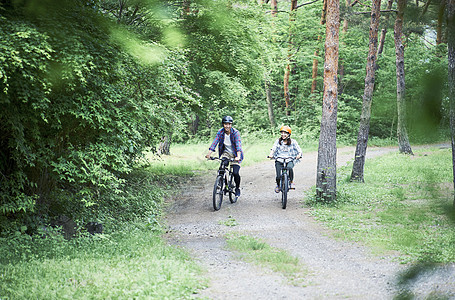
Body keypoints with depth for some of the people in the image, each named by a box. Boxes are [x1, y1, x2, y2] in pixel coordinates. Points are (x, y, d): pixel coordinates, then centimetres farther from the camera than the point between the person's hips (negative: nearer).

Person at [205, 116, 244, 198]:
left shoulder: (235, 133, -21)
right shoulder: (220, 132, -11)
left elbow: (238, 145, -33)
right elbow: (215, 142, -20)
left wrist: (238, 156, -48)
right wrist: (209, 154, -33)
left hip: (235, 154, -3)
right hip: (226, 153, 3)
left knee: (235, 173, -15)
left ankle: (237, 188, 13)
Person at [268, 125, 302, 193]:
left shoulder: (293, 142, 3)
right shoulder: (278, 141, 6)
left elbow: (299, 150, -1)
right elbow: (273, 148, -3)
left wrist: (299, 154, -23)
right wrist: (271, 154, -24)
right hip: (279, 160, 1)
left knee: (289, 167, -37)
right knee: (278, 176, -13)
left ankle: (292, 182, -16)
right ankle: (278, 185, 21)